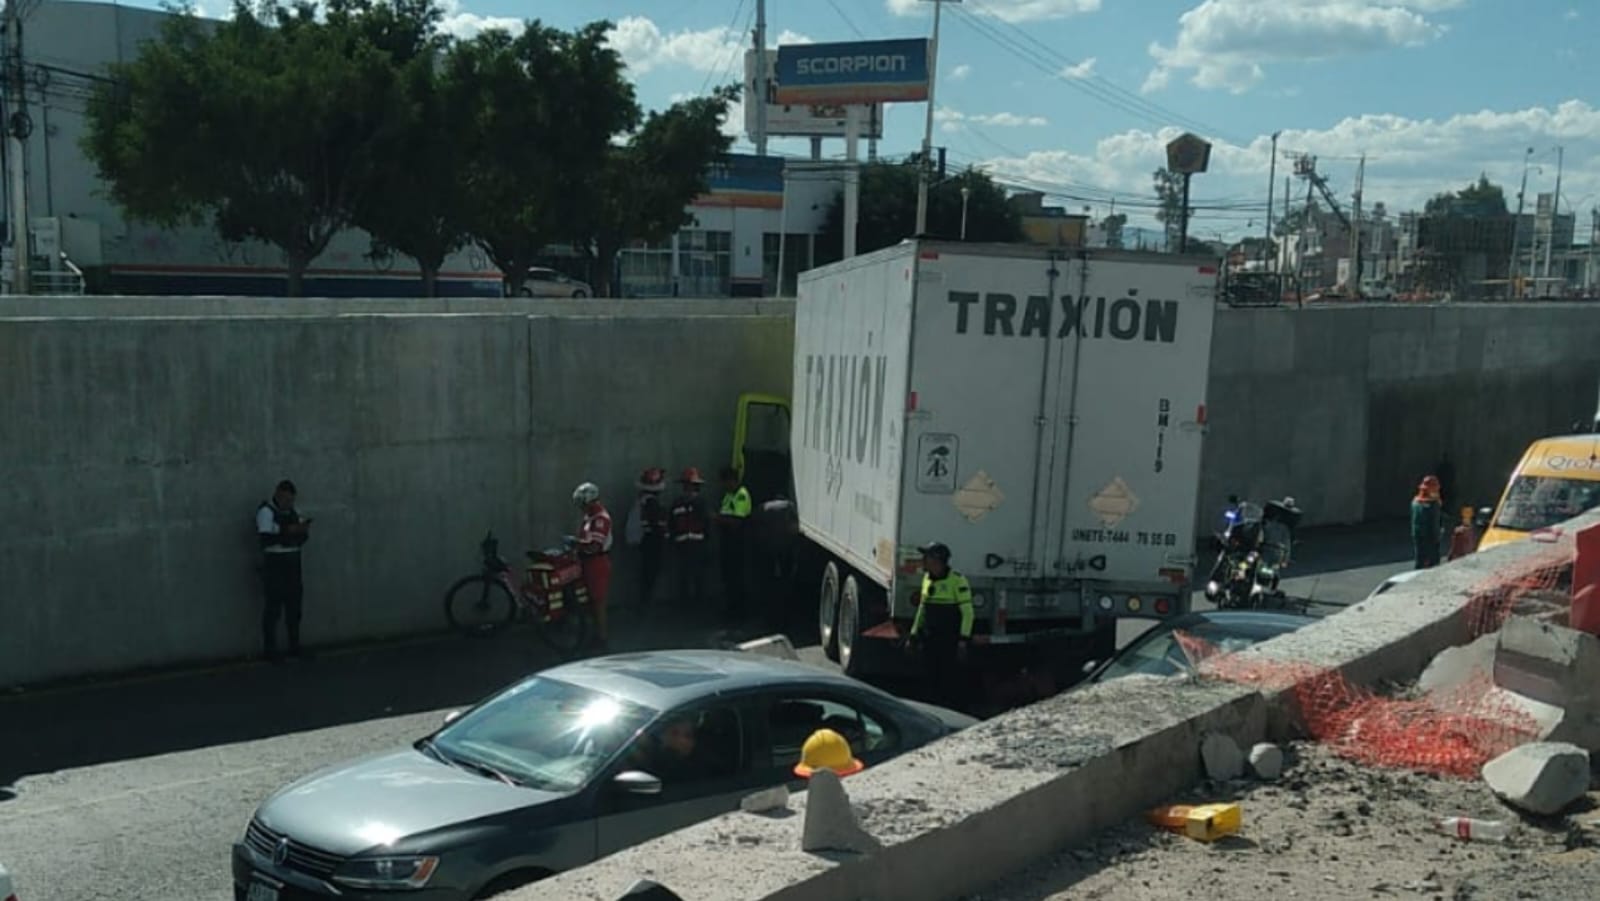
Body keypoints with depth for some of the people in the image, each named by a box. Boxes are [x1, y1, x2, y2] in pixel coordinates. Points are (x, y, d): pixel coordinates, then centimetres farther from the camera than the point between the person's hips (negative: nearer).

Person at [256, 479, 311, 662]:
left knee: (294, 606, 10)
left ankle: (294, 647, 19)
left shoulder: (293, 511, 13)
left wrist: (304, 530, -6)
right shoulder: (266, 511, -8)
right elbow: (265, 539, -20)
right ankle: (270, 650, 3)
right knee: (273, 608, -4)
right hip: (274, 564, -7)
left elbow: (300, 540, 16)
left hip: (293, 564, 7)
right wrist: (288, 532, -27)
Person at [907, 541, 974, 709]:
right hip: (930, 641, 7)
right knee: (937, 681, 12)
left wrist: (963, 640, -18)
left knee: (951, 682, -3)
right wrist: (914, 634, 20)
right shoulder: (927, 579, 12)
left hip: (950, 641, -7)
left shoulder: (957, 580, -12)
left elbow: (967, 612, -12)